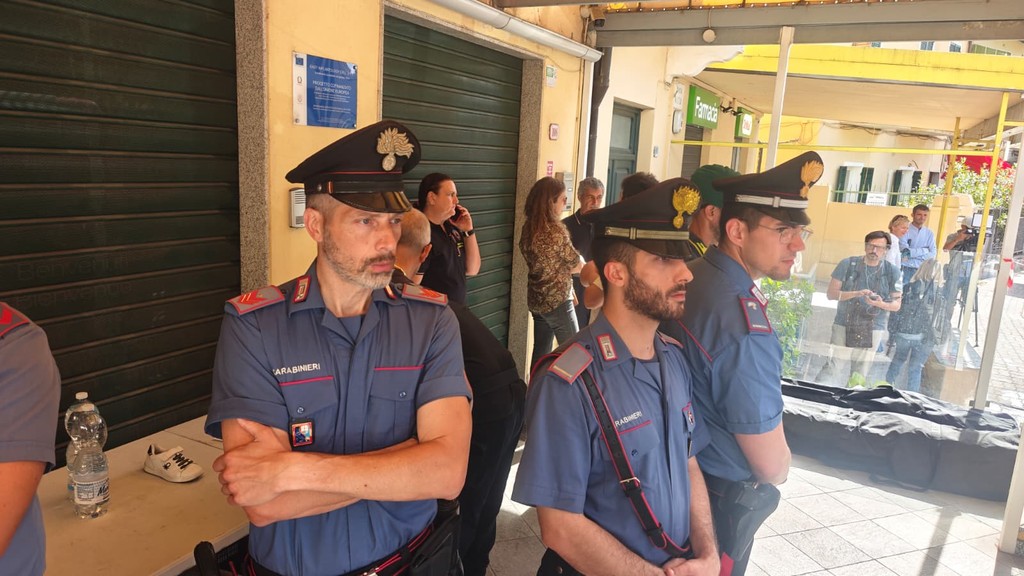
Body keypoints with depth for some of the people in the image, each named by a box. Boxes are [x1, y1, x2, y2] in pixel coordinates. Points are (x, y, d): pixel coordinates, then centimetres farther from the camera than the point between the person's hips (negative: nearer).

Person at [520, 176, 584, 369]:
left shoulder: (529, 227, 3)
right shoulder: (556, 229, -20)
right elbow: (578, 266, -10)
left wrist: (566, 267, 8)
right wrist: (580, 261, 10)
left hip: (536, 299, 8)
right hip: (557, 301, -8)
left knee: (540, 352, 16)